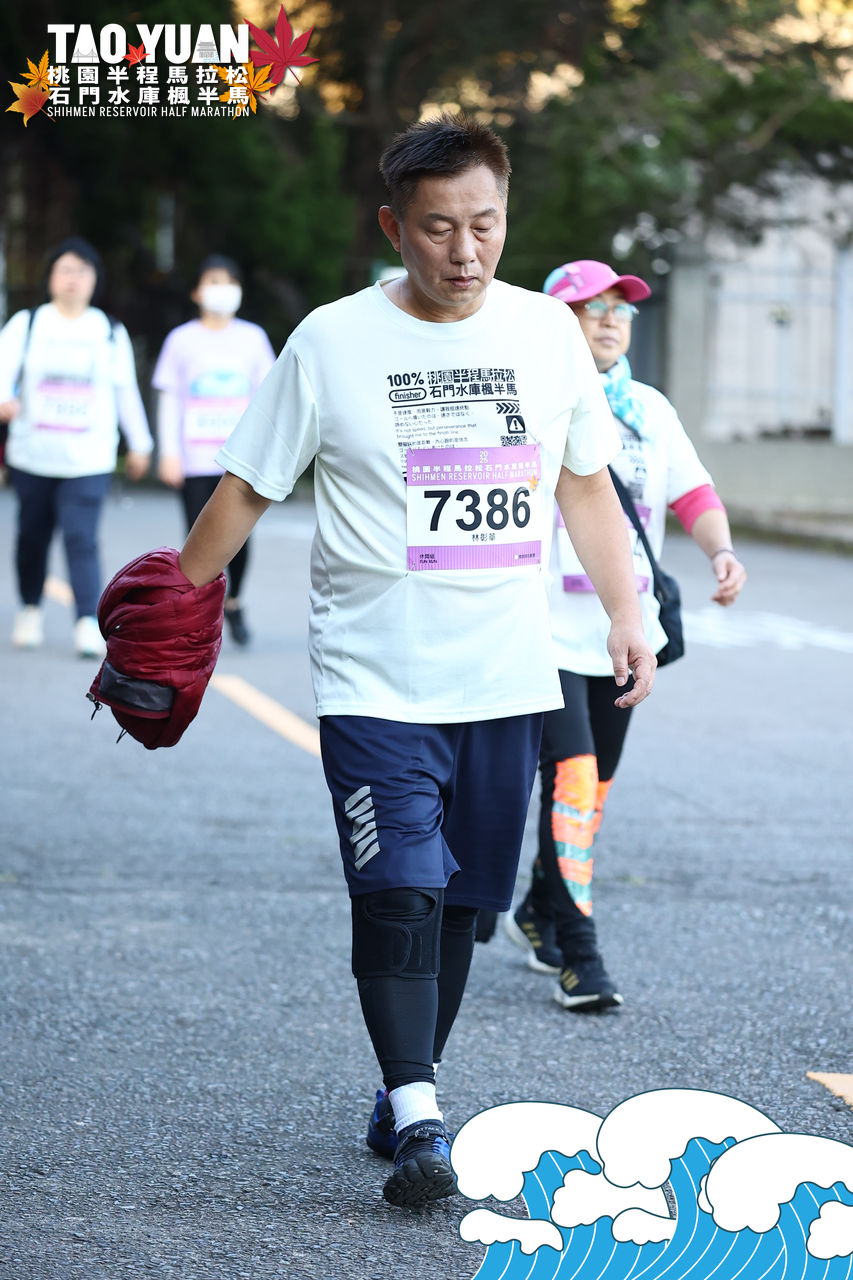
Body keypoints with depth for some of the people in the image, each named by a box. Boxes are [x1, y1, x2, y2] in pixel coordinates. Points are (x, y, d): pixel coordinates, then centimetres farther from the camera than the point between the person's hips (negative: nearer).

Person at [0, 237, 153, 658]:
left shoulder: (110, 332, 8)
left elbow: (126, 392, 14)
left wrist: (139, 444, 19)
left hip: (89, 460, -1)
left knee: (82, 538, -13)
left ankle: (88, 623, -16)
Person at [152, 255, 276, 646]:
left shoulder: (252, 338, 8)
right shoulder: (182, 340, 4)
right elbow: (169, 399, 5)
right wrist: (169, 452, -3)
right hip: (195, 460, -1)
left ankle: (233, 602, 21)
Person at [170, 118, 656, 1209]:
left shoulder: (548, 331, 6)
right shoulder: (330, 342, -4)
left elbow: (586, 484, 16)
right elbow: (246, 489, 4)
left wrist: (623, 610, 10)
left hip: (507, 680, 3)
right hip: (375, 680, -3)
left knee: (458, 896, 8)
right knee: (398, 892, -14)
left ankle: (404, 1092, 22)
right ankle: (418, 1119, -14)